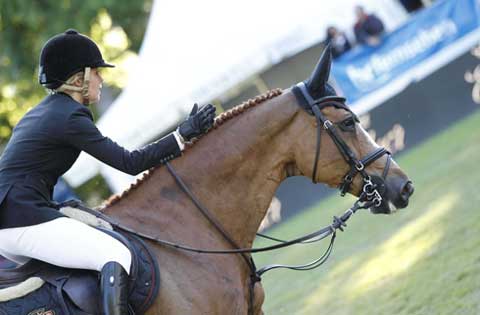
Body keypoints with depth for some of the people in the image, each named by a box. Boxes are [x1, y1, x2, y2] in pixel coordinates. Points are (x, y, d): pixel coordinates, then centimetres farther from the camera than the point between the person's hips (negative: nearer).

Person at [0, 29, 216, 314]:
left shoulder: (41, 112, 20)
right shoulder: (71, 117, -8)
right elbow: (130, 162, -8)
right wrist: (185, 134, -5)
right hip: (26, 222, -10)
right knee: (117, 256, -14)